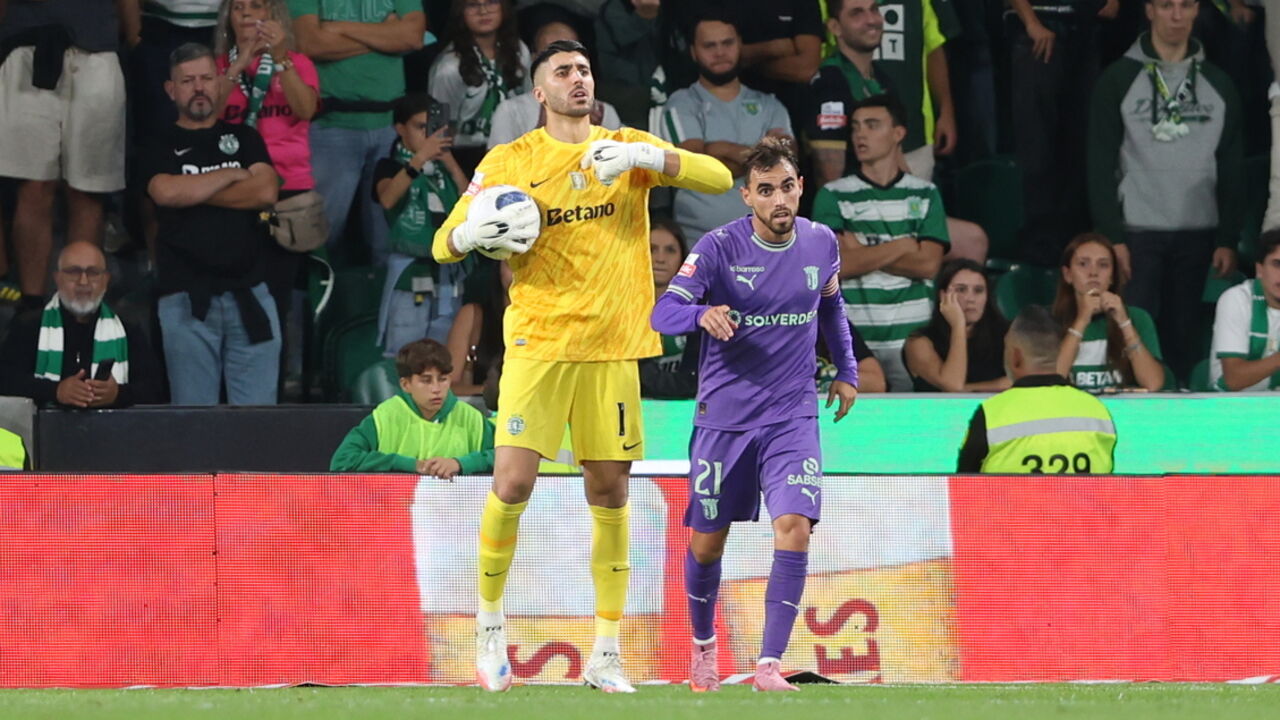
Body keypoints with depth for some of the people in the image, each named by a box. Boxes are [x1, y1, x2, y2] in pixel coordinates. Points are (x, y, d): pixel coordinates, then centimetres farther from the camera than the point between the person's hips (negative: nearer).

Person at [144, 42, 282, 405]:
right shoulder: (161, 149, 11)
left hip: (248, 293, 1)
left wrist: (194, 192, -4)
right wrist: (233, 175, -2)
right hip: (187, 297, -1)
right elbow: (165, 192, -12)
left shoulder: (244, 139, 16)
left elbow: (266, 192, -1)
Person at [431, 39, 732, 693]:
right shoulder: (509, 161, 4)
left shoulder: (626, 149, 7)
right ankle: (490, 619, 9)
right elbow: (443, 244, 7)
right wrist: (474, 233, -17)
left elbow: (718, 178, -5)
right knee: (513, 484, -13)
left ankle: (605, 657, 9)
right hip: (537, 341, -2)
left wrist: (642, 155, -20)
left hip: (612, 345, 2)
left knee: (609, 495, 3)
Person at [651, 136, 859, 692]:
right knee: (707, 543, 8)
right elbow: (663, 313, -22)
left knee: (794, 525, -19)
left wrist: (847, 370, 18)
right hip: (724, 413, -1)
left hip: (793, 416, 1)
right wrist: (702, 313, -42)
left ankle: (769, 665, -15)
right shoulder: (719, 248, -12)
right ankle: (703, 645, 37)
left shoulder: (821, 244, 0)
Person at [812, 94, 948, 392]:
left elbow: (928, 264, -2)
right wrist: (903, 246, -2)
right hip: (852, 334, -1)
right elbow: (838, 265, -7)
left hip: (911, 335, 1)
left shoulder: (925, 195, 9)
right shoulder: (833, 196, 6)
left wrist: (862, 252, -5)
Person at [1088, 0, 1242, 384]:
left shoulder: (1218, 85, 10)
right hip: (1138, 233, -3)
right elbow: (1100, 164, -3)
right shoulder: (1119, 81, 1)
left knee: (1185, 340, 3)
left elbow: (1232, 168, 11)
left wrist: (1228, 239, 3)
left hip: (1197, 235, 3)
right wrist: (1112, 237, -10)